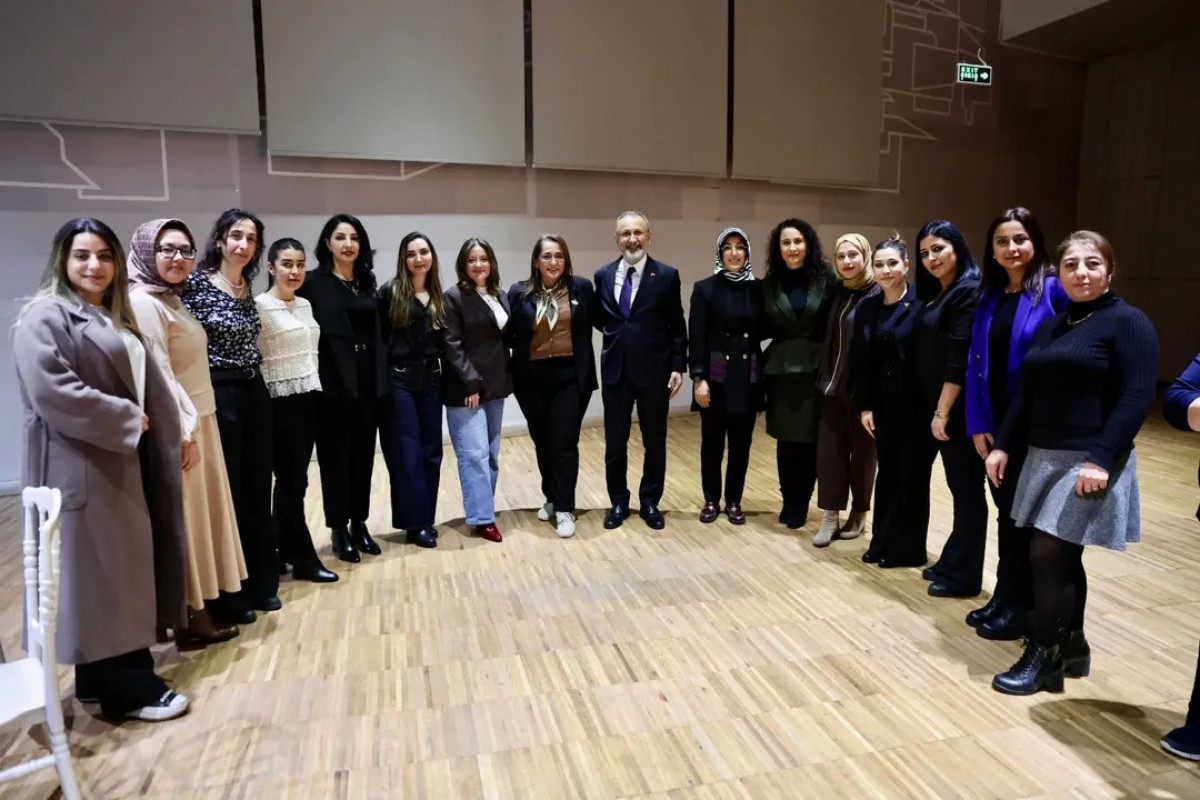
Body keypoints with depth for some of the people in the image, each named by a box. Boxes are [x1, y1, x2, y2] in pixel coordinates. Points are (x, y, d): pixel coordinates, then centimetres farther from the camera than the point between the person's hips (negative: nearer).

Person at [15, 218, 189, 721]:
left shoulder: (114, 319, 19)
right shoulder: (45, 316, -9)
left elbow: (143, 383, 21)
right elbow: (51, 390, -21)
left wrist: (151, 428, 7)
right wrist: (124, 419, -15)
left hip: (121, 461, 9)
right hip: (81, 466, -9)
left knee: (123, 569, 12)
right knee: (100, 574, -3)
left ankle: (102, 677, 24)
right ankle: (126, 688, 6)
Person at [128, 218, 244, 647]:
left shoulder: (171, 300, 14)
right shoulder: (143, 302, -15)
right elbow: (157, 373, -20)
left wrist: (194, 425, 12)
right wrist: (183, 431, -20)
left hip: (198, 420, 9)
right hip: (177, 429, -9)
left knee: (202, 514, 14)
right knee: (185, 521, -1)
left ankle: (200, 604, 25)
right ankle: (190, 618, 11)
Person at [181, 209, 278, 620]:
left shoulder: (248, 287, 11)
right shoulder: (196, 283, -9)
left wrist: (253, 381, 14)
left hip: (254, 394, 7)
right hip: (218, 397, -7)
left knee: (257, 489, 11)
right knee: (226, 493, 1)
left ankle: (260, 583, 25)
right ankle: (227, 595, 15)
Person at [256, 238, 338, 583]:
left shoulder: (305, 305, 13)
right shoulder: (260, 306, -10)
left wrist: (313, 386, 14)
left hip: (309, 398, 7)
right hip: (281, 402, -7)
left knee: (292, 479, 12)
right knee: (293, 481, 0)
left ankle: (281, 552, 24)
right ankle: (304, 558, 11)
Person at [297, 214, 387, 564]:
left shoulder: (366, 282, 12)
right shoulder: (314, 283, -4)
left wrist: (380, 379, 9)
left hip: (367, 381, 5)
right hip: (333, 382, -5)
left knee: (363, 455, 11)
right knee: (335, 458, 5)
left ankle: (359, 525, 23)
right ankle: (339, 530, 16)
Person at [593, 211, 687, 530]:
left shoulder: (667, 275, -3)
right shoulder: (603, 275, 4)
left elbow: (677, 327, -2)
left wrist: (678, 366, -8)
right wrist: (617, 333, -1)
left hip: (654, 371, -2)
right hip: (615, 370, 2)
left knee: (654, 442, 9)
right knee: (615, 443, 10)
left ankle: (650, 502, 25)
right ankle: (618, 502, 27)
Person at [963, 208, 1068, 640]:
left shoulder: (1053, 291, -9)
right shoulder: (988, 297, 7)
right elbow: (976, 364, 5)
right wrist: (977, 424, -2)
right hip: (995, 422, 5)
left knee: (1027, 515, 5)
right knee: (1006, 510, 15)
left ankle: (1021, 605, 20)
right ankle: (1004, 596, 28)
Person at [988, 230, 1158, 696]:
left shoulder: (1128, 322, -7)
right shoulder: (1051, 326, 14)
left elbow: (1137, 397, -15)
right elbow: (1026, 394, 16)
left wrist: (1101, 458, -22)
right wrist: (1003, 446, 9)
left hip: (1089, 461, -7)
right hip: (1044, 457, 7)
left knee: (1048, 555, -7)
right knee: (1063, 557, 12)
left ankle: (1041, 657, 7)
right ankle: (1071, 646, 26)